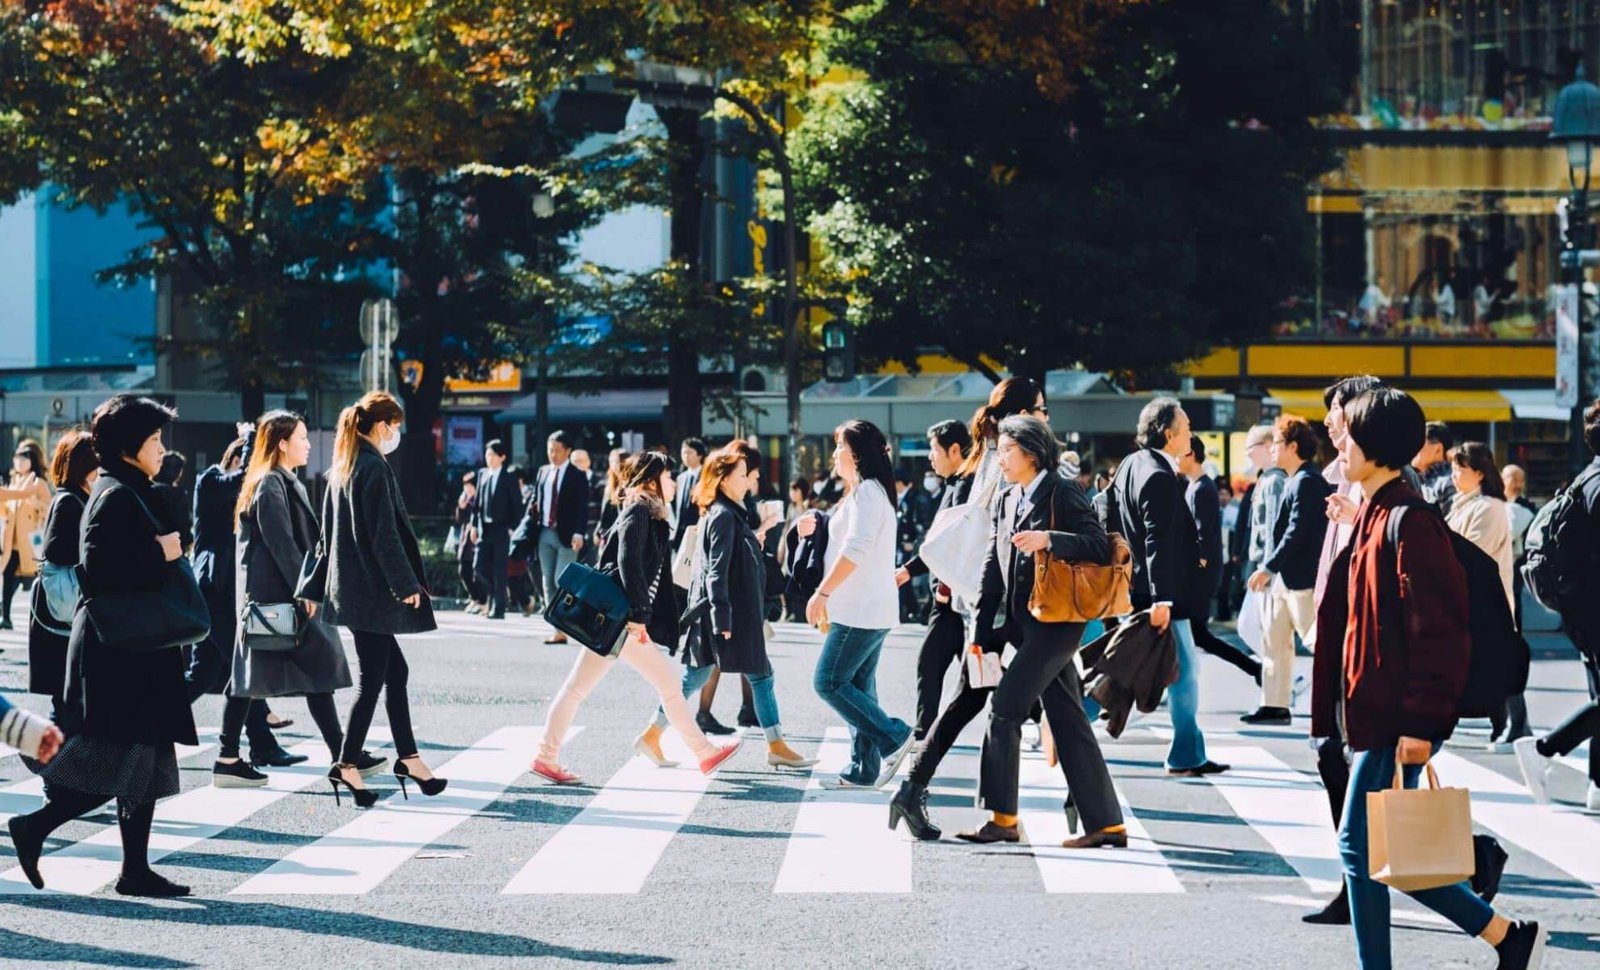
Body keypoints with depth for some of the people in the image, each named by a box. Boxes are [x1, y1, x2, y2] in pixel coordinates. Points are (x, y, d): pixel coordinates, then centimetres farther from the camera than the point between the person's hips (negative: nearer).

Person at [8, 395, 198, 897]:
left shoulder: (131, 493, 16)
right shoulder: (116, 497, -14)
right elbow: (100, 567, -25)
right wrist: (160, 554, -18)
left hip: (138, 649, 11)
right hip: (120, 648, -11)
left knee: (143, 759, 9)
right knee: (122, 760, -10)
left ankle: (136, 870, 11)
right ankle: (35, 827, 0)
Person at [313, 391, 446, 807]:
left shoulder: (342, 469, 13)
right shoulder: (374, 468, -15)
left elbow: (328, 533, 17)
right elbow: (384, 534, -19)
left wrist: (315, 588, 21)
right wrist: (407, 584, -14)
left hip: (348, 584, 9)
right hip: (372, 589, -9)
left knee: (394, 670, 15)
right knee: (373, 678, -4)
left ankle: (407, 758, 20)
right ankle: (347, 765, -2)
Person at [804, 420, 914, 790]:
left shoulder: (867, 492, -13)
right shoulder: (867, 492, 19)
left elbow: (855, 550, -23)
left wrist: (822, 593, -23)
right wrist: (830, 598, 23)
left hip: (861, 610, -10)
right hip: (867, 609, 10)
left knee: (829, 682, -9)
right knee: (858, 686, 10)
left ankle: (894, 737, -8)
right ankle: (864, 770, 11)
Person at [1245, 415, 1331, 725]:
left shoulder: (1307, 481, -16)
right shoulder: (1294, 481, 14)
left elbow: (1297, 531, -22)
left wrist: (1268, 568, -20)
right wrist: (1269, 570, 14)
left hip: (1301, 577, -10)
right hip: (1283, 577, 10)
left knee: (1317, 641, -6)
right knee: (1275, 641, 12)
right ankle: (1275, 705, 18)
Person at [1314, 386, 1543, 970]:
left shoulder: (1410, 524, -15)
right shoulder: (1372, 517, 15)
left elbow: (1439, 632, -20)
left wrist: (1420, 724, -22)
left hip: (1396, 723, -10)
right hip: (1371, 717, 10)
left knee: (1361, 845, -6)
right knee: (1369, 848, 11)